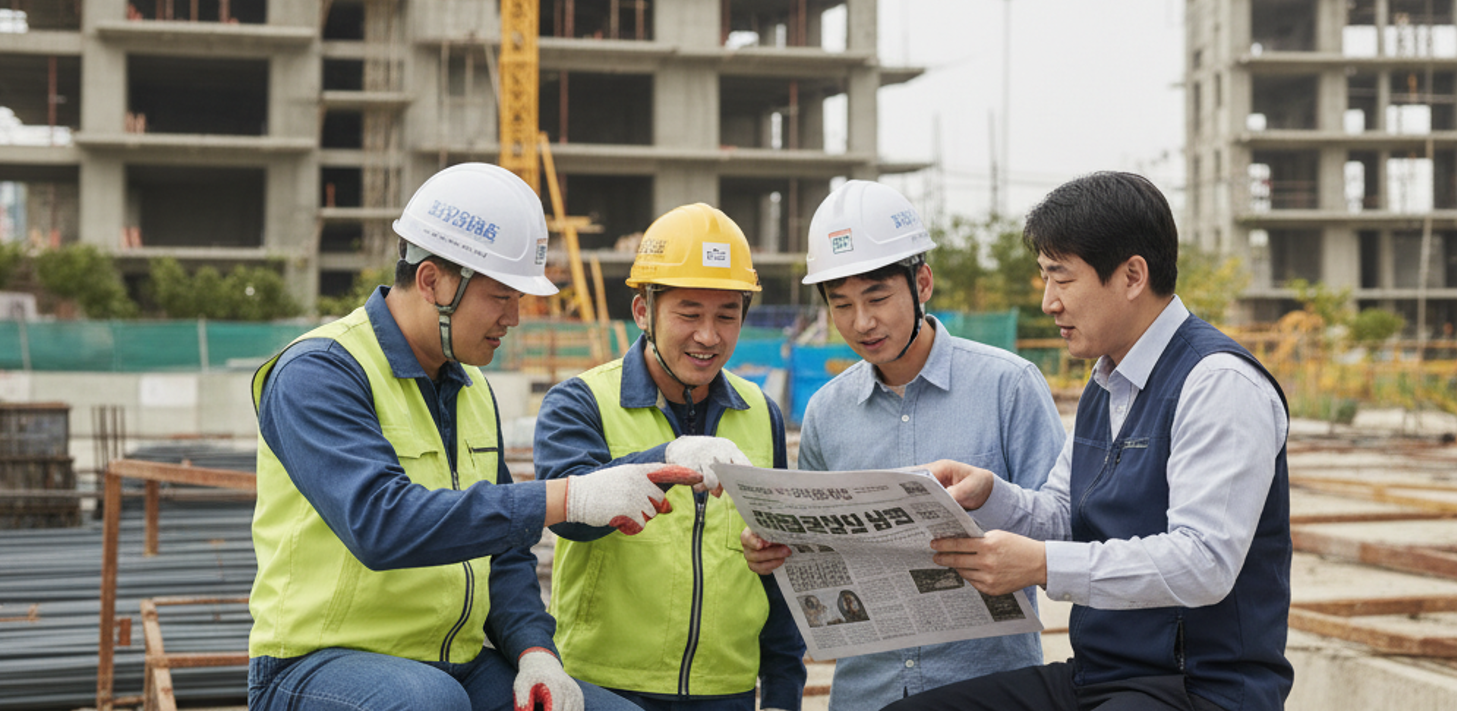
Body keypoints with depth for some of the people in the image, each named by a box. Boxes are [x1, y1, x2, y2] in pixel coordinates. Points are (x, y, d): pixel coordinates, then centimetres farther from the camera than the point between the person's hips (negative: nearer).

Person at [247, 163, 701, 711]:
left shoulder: (471, 389, 13)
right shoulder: (318, 373, -13)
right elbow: (381, 523, -29)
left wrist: (535, 651, -3)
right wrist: (563, 499, -31)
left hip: (459, 667, 7)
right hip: (321, 665, -6)